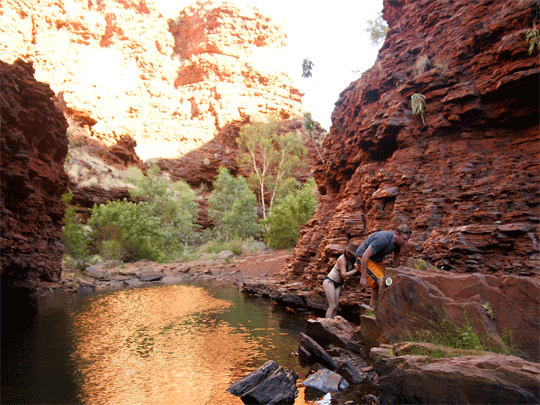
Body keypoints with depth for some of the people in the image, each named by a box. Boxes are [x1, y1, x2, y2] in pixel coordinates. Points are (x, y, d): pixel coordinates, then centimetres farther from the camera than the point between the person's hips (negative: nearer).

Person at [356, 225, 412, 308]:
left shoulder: (398, 242, -9)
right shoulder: (383, 239, -35)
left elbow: (396, 257, 13)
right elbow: (365, 256, -33)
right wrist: (363, 277, -29)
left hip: (377, 260, 8)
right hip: (363, 258, -8)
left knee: (377, 287, 10)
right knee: (382, 283, -19)